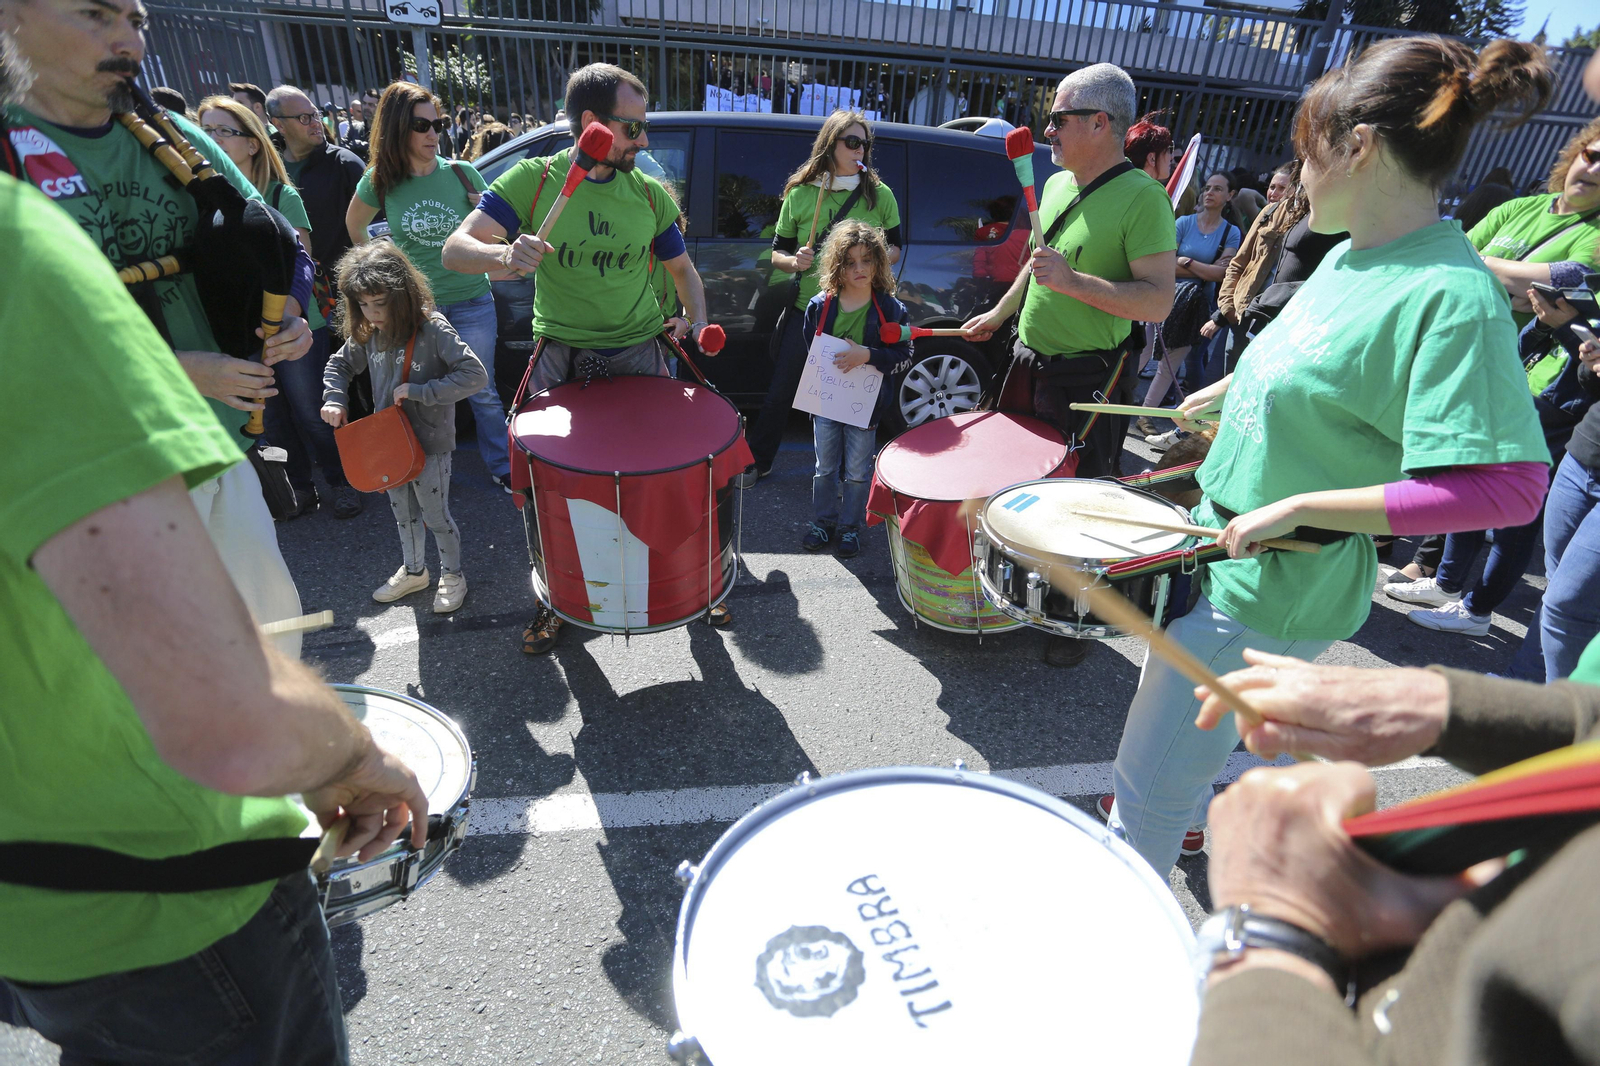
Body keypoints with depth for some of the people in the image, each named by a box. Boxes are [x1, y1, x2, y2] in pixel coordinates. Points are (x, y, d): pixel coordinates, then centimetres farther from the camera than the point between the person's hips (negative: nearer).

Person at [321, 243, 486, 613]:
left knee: (436, 515, 7)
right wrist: (335, 399, -4)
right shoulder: (367, 333, -1)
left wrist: (419, 391, -27)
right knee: (403, 514, 21)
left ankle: (452, 576, 29)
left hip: (430, 443, -6)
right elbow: (339, 365, 15)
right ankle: (413, 571, 42)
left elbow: (475, 375, -27)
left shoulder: (433, 329, -20)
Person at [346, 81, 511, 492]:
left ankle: (502, 466, 20)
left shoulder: (463, 174, -3)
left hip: (472, 301, 0)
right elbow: (354, 225, 16)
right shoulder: (380, 182, -2)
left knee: (483, 392, 7)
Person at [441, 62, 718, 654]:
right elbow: (455, 249, -10)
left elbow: (682, 270, 16)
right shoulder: (533, 179, -4)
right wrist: (505, 255, -33)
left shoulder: (651, 195, 4)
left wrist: (697, 319, -5)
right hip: (560, 355, -1)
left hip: (637, 353, 1)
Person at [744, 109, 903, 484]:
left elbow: (896, 246, 10)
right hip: (806, 309, 0)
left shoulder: (880, 194, 2)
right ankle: (758, 461, 25)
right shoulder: (800, 193, 1)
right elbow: (778, 251, 6)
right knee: (780, 393, 6)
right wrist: (793, 261, -16)